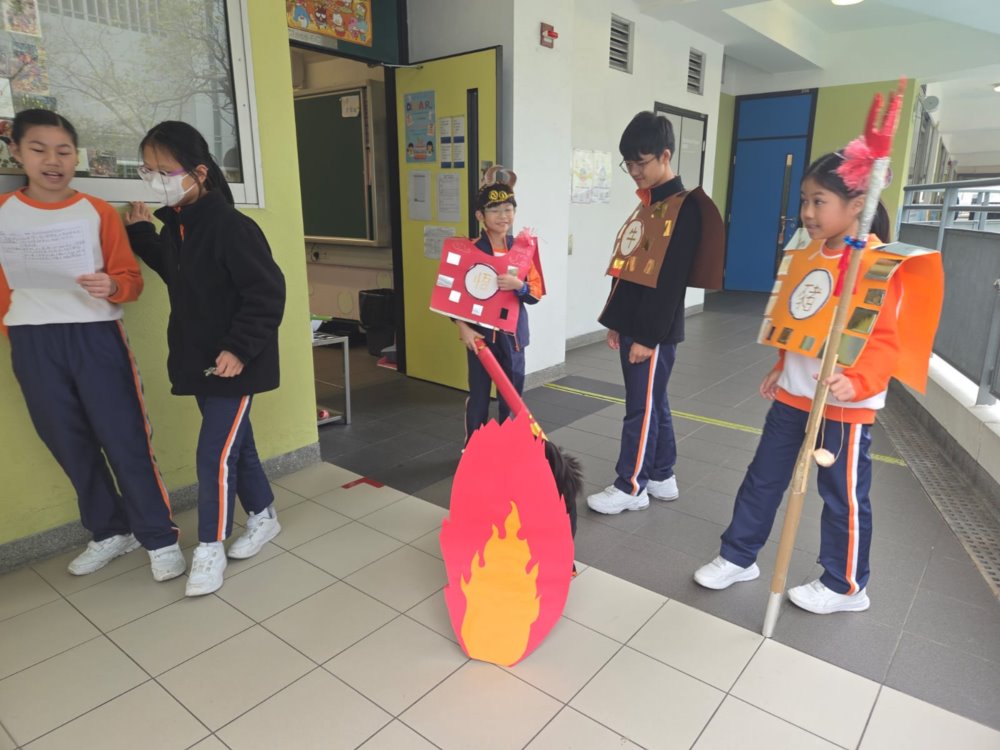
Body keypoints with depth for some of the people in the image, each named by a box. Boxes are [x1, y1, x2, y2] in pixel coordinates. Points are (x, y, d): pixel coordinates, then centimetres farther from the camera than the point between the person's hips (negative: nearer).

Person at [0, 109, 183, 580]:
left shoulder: (98, 212, 2)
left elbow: (131, 279, -1)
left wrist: (111, 286, -20)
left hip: (96, 336, -3)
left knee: (125, 440, -1)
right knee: (69, 445, 11)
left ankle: (159, 537, 10)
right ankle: (110, 531, 27)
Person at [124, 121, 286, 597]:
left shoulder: (230, 226, -19)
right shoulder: (173, 227, 7)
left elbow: (267, 294, -21)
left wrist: (239, 348, -24)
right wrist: (142, 235, 15)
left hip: (235, 363, -8)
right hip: (198, 360, 8)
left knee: (214, 454, -2)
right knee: (236, 442, 17)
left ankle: (210, 547, 15)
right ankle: (263, 517, 35)